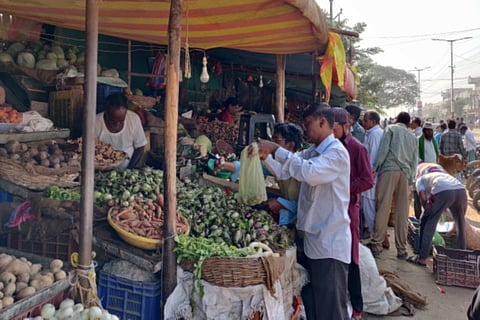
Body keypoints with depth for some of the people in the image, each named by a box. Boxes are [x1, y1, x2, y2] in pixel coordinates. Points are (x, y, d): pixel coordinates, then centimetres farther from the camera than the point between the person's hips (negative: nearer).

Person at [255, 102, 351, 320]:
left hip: (330, 244, -9)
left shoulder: (337, 152, -14)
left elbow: (310, 173, -31)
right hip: (312, 240, 9)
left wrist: (277, 150, -25)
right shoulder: (311, 153, 14)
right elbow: (285, 173, 13)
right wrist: (265, 156, -3)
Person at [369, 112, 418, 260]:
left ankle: (377, 245, -5)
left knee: (383, 208, -5)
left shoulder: (391, 128, 12)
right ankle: (402, 250, 7)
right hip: (405, 173, 4)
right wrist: (410, 179, 19)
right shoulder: (413, 137, 24)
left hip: (389, 169, -4)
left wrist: (376, 169, 0)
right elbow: (414, 161, 19)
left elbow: (383, 149, -2)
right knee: (402, 213, 4)